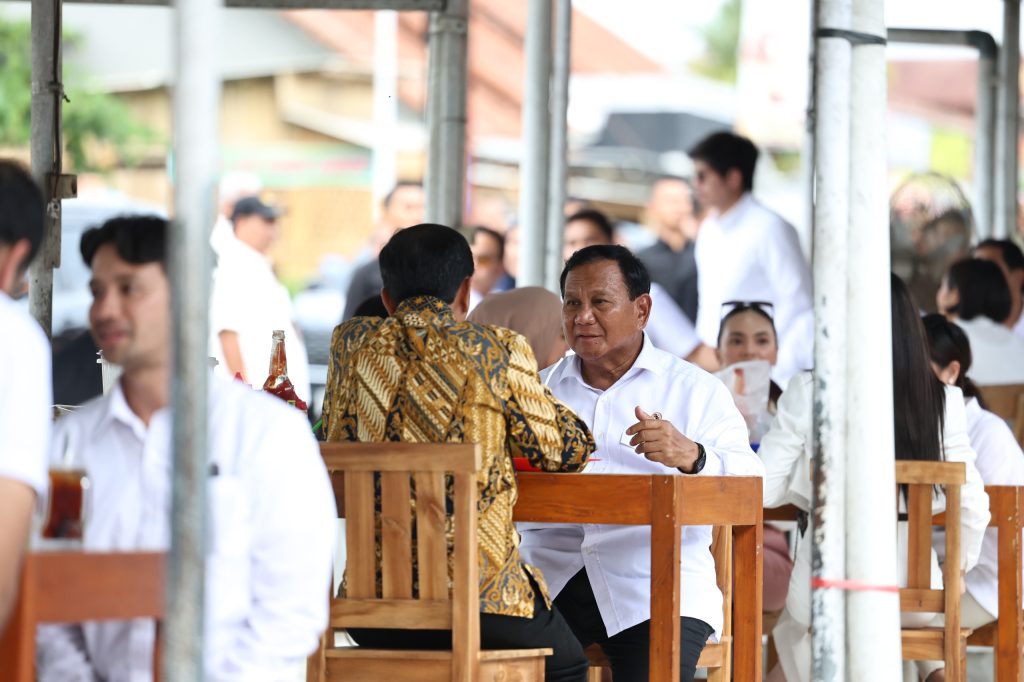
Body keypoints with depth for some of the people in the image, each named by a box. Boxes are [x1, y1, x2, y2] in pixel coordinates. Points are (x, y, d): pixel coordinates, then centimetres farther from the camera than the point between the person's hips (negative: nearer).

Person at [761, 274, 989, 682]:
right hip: (914, 586, 2)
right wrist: (957, 572, 16)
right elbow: (971, 503, -1)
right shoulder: (943, 401, -2)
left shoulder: (808, 393, -7)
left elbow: (763, 490, -4)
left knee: (792, 634, 28)